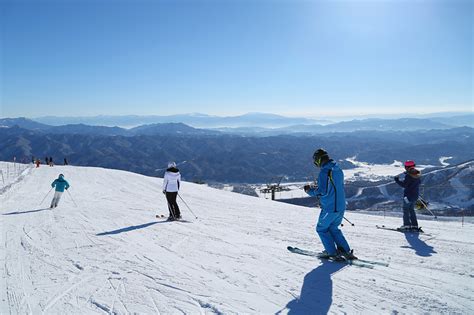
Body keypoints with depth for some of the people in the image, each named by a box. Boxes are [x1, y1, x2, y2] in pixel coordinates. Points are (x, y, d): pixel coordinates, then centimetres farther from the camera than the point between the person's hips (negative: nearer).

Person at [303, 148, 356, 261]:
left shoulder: (324, 172, -18)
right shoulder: (338, 169, 9)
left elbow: (322, 191, -22)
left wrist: (310, 190, -4)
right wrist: (317, 187, 18)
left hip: (329, 208, -8)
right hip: (341, 206, 8)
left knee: (321, 229, 11)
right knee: (333, 228, 23)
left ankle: (332, 253, 11)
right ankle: (346, 251, 18)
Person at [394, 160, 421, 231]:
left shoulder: (408, 175, -20)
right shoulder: (418, 174, 4)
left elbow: (404, 185, -21)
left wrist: (397, 180, -11)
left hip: (408, 195, -8)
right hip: (416, 195, 8)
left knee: (406, 210, 2)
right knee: (411, 209, 18)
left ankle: (407, 225, 0)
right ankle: (414, 225, 18)